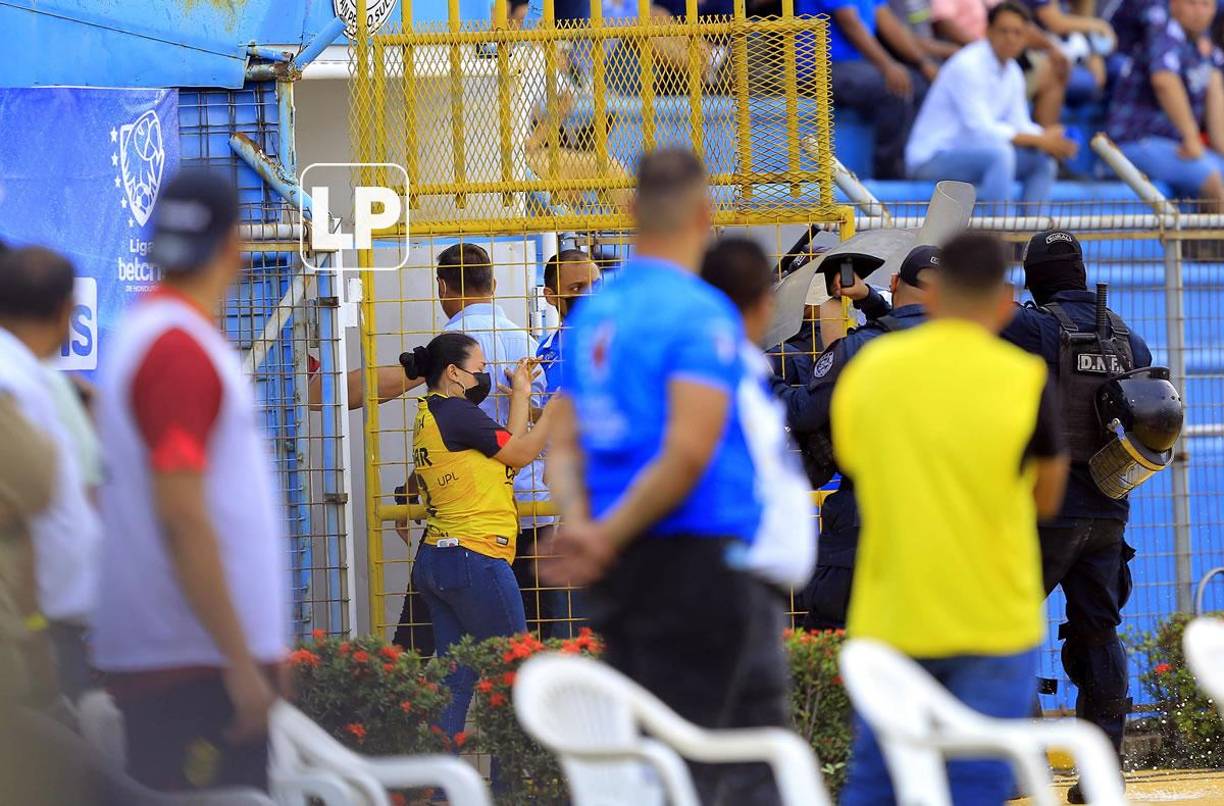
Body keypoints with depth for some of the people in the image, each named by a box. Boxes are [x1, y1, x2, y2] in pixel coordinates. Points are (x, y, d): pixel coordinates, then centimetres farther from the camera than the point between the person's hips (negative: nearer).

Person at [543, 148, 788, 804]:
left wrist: (578, 523, -6)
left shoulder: (593, 313, 12)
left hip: (621, 574, 7)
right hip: (697, 558, -7)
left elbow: (564, 442, 9)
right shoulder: (701, 314, -12)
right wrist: (609, 536, -15)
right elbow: (689, 451, -21)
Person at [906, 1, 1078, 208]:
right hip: (932, 157, -9)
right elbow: (980, 129, -25)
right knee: (1000, 152, -33)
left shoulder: (1012, 72, 8)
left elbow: (1019, 126, 9)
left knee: (1043, 159, 0)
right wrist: (1040, 140, -23)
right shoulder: (968, 66, -20)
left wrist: (1050, 141, -14)